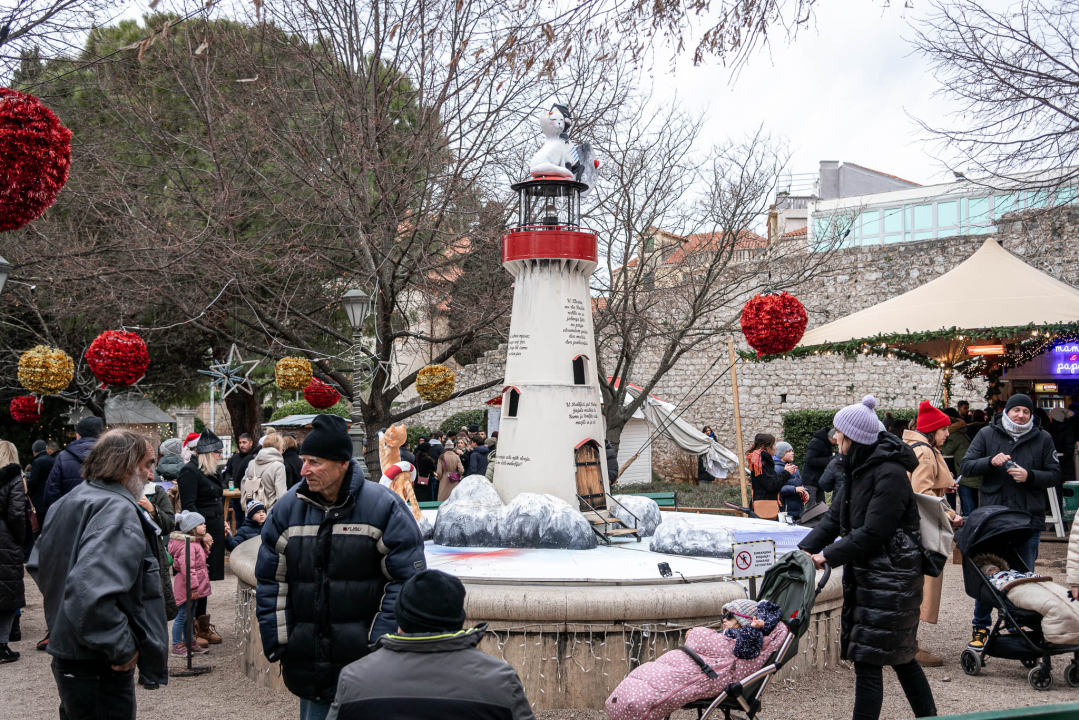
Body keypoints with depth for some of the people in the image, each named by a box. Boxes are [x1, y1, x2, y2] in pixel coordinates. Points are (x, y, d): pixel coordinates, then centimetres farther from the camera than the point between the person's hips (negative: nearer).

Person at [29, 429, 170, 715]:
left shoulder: (67, 503, 12)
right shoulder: (119, 511, -21)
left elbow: (38, 564, 24)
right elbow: (91, 592, -34)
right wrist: (122, 647, -24)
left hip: (65, 656, 10)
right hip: (99, 667, -10)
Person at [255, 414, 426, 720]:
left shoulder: (384, 507, -8)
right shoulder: (288, 509, 4)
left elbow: (406, 579, -7)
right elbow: (270, 581, 10)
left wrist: (382, 643, -11)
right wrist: (277, 643, 3)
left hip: (367, 660, -4)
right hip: (308, 658, 4)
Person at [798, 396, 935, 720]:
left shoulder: (890, 474, -18)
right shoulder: (857, 469, 11)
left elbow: (872, 533, -21)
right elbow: (833, 519, 10)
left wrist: (827, 555, -17)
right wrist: (802, 551, -1)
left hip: (890, 578, -9)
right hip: (864, 573, 9)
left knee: (868, 660, -8)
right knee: (900, 655, 18)